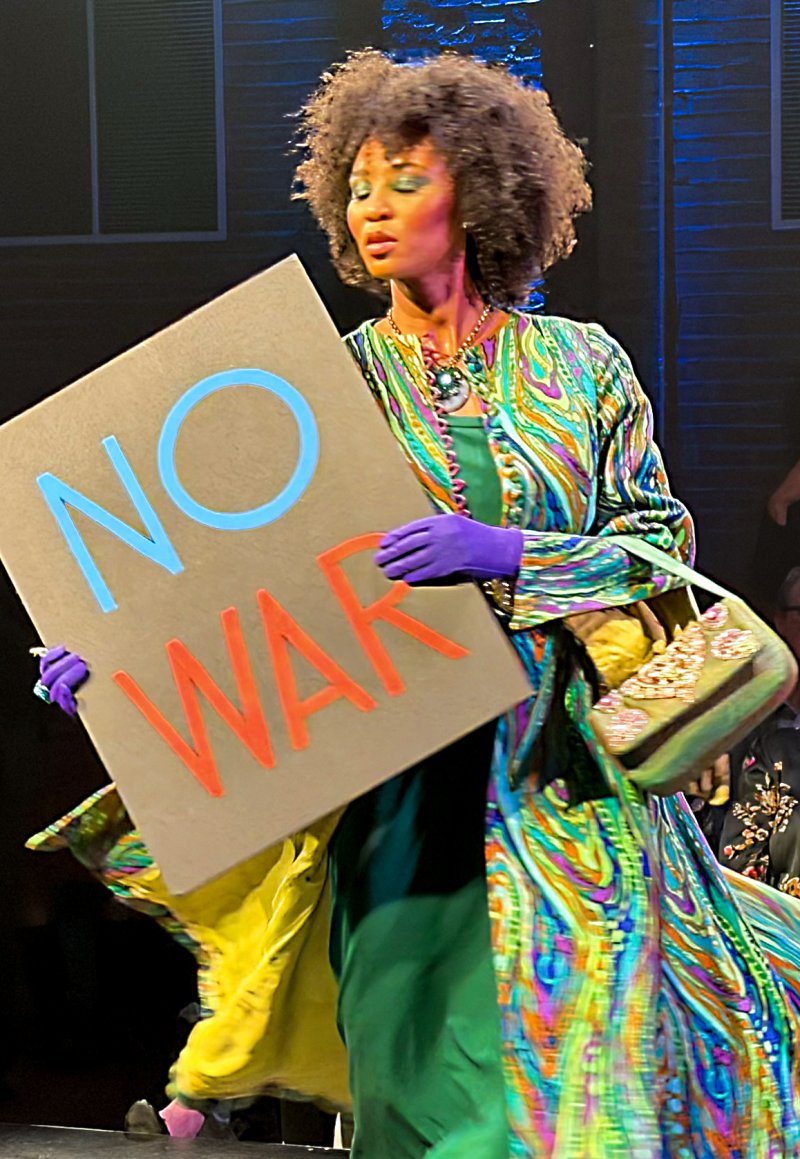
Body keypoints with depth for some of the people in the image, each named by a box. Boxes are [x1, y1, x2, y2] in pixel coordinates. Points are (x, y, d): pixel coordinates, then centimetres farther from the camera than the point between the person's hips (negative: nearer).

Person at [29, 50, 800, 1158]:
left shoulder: (577, 364, 5)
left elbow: (660, 541, 0)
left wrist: (506, 554, -15)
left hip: (577, 772, 0)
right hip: (410, 792, 0)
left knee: (598, 1058, 1)